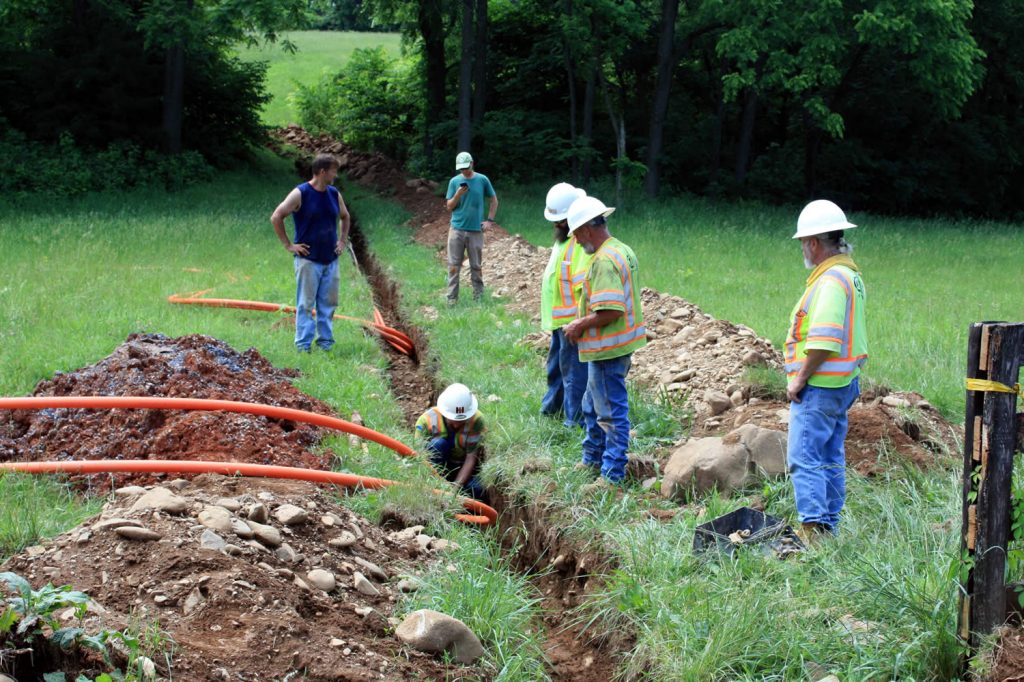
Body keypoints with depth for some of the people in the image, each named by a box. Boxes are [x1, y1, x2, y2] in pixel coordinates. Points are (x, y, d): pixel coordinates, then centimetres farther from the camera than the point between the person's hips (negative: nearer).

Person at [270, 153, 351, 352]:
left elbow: (345, 217, 26)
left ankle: (326, 343, 17)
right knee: (306, 304, -2)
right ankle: (303, 346, 1)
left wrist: (343, 240, 14)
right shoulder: (300, 194, -10)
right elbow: (276, 217, -11)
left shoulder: (334, 194, 8)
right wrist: (288, 245, -11)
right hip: (308, 259, -6)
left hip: (331, 260, 6)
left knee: (328, 304, 8)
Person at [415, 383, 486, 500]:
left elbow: (471, 458, -22)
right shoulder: (427, 421, -24)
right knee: (438, 443, -31)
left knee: (476, 490, -28)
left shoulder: (476, 420, -21)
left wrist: (457, 485, -34)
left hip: (462, 470, 1)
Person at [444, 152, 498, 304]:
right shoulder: (454, 181, 3)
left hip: (476, 230, 0)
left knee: (476, 266, 6)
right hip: (457, 229, 0)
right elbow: (449, 206, 4)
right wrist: (458, 195, -14)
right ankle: (452, 298, 2)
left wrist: (490, 219, 4)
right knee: (454, 265, -1)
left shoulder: (482, 180, 2)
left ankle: (478, 296, 16)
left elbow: (494, 200, 12)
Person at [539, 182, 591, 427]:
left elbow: (585, 287, -27)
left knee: (573, 369, -2)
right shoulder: (564, 237, 11)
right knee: (556, 364, 25)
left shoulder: (582, 242, -23)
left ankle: (575, 418, 5)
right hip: (559, 318, 11)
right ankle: (553, 405, 41)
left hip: (573, 320, -11)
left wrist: (576, 323, -28)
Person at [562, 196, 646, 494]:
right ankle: (592, 460, 37)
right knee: (593, 406, 23)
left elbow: (610, 311, -28)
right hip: (619, 344, 11)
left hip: (608, 348, -11)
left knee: (611, 411, -2)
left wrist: (580, 324, -13)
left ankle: (613, 474, 6)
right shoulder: (623, 251, 10)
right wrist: (582, 324, 14)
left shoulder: (604, 261, -23)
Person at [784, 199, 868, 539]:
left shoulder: (831, 280, -18)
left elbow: (823, 340, -25)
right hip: (842, 383, 11)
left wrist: (799, 379, -17)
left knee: (804, 458, -10)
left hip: (820, 384, -11)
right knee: (830, 458, 15)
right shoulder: (850, 274, 15)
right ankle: (829, 527, 21)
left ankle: (814, 528, -13)